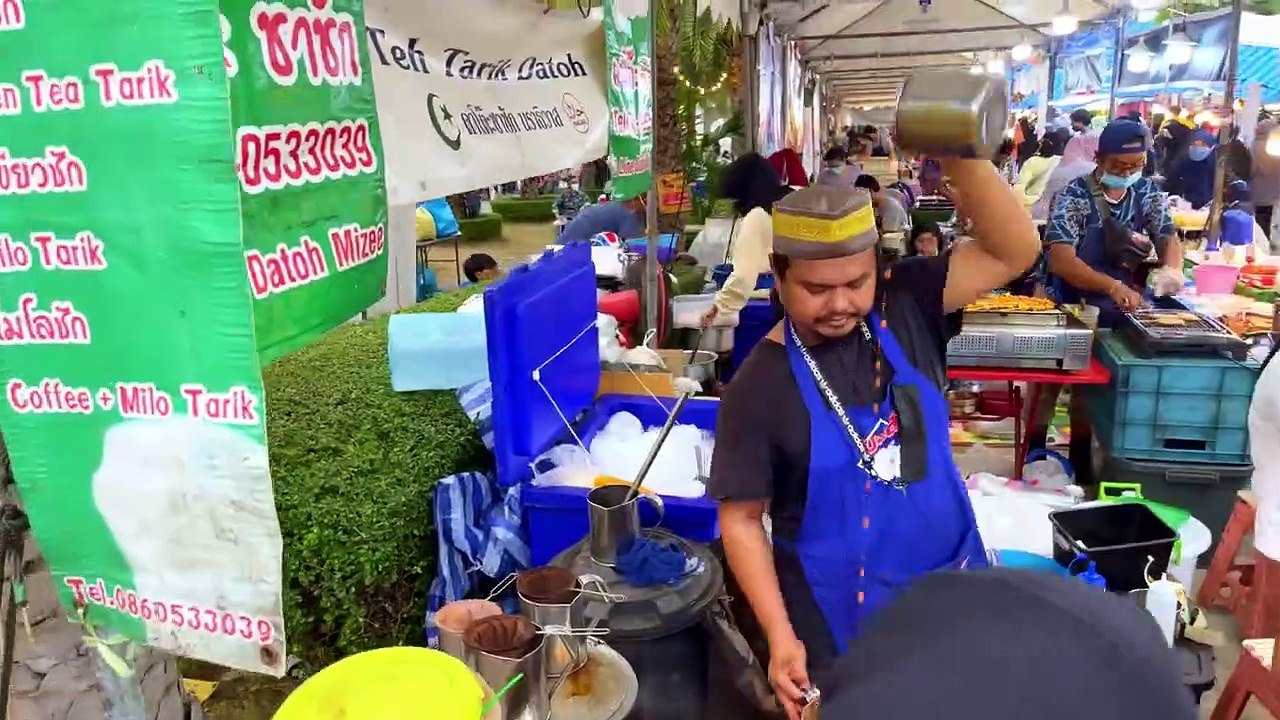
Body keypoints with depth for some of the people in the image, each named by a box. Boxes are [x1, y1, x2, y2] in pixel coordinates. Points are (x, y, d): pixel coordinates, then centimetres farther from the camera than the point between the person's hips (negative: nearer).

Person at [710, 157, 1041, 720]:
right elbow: (742, 519, -14)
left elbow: (1014, 252, -15)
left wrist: (962, 159, -29)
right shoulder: (757, 388, -18)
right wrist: (780, 637, -18)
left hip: (952, 584, 4)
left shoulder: (904, 305, -8)